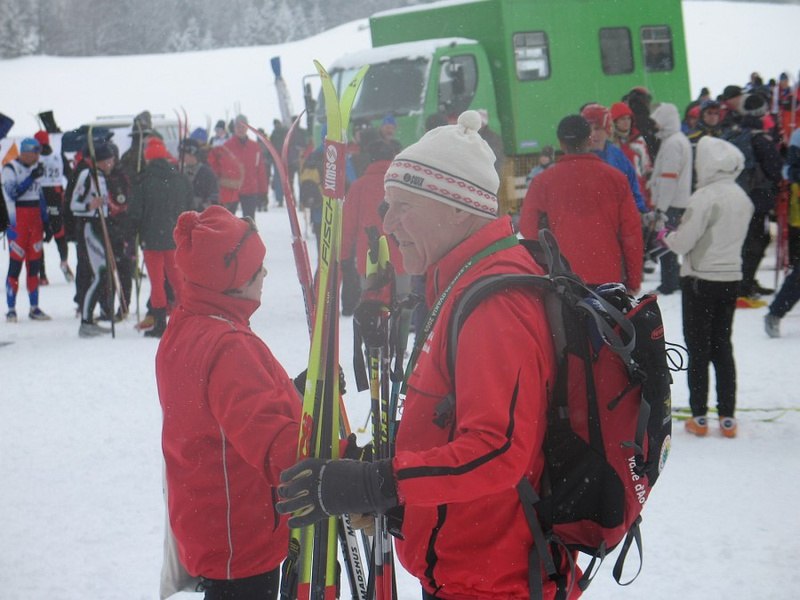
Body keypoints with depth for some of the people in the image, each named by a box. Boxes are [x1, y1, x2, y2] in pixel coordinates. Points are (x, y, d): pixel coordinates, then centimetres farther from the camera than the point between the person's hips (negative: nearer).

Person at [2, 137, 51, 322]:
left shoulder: (35, 168, 14)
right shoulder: (10, 169, -6)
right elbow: (12, 194, -17)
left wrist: (45, 222, 15)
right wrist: (32, 177, -22)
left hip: (35, 220, 6)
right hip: (19, 219, -6)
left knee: (34, 264, 6)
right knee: (16, 263, -7)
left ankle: (34, 308, 11)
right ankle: (11, 309, -3)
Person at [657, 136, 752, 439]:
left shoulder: (705, 196, -19)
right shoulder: (742, 197, 5)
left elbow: (682, 242, -18)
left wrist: (665, 235, 4)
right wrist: (679, 234, 15)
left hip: (700, 280, -6)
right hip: (731, 277, 6)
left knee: (698, 348, 3)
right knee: (722, 346, 13)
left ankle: (699, 417, 6)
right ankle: (727, 417, 13)